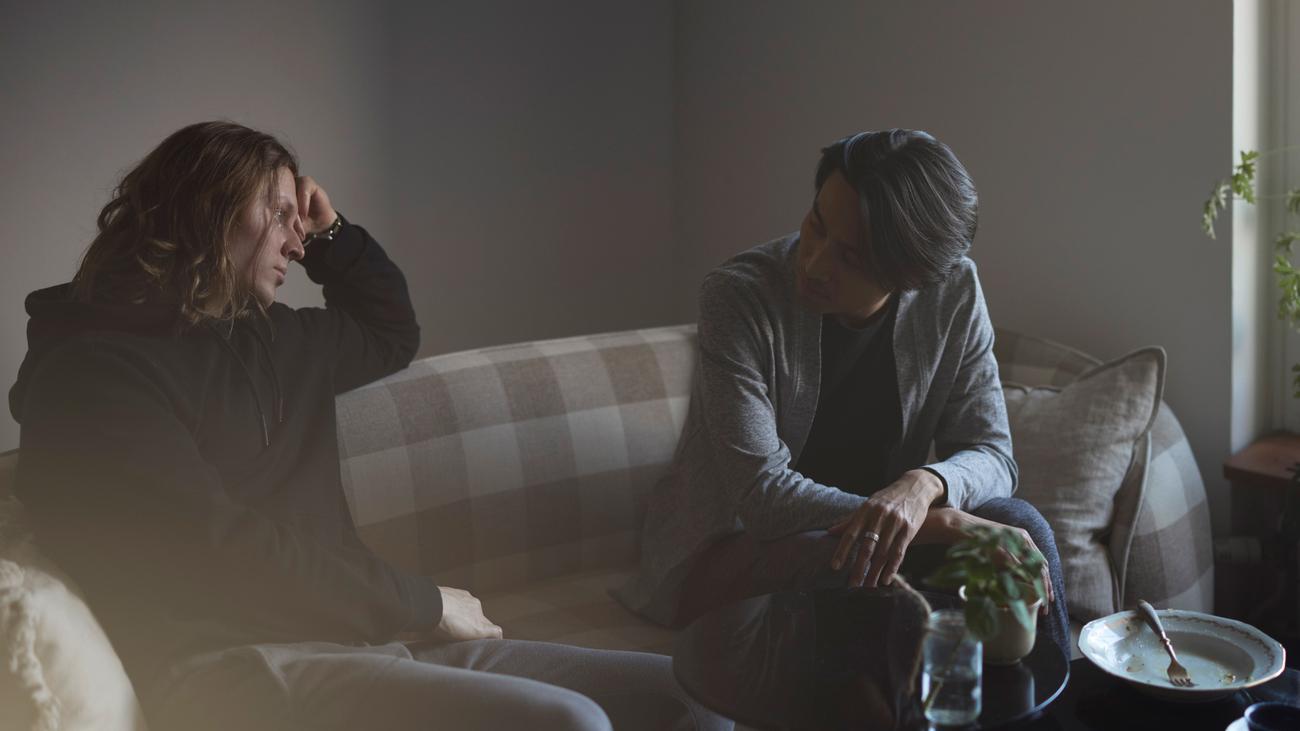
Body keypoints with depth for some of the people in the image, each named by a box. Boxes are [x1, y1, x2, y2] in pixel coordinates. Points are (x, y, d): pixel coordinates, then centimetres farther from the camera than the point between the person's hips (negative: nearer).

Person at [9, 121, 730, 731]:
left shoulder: (272, 336, 19)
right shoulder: (94, 368, -5)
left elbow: (391, 334, 41)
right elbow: (222, 552, -14)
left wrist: (334, 234, 23)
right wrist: (422, 602, -8)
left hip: (366, 637, 8)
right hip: (237, 665, -8)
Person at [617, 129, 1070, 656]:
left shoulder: (953, 291, -9)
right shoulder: (738, 295, -23)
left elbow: (990, 454, -8)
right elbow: (763, 495, -28)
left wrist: (923, 486, -33)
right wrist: (945, 523, -33)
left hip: (863, 522, 4)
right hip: (724, 549, -4)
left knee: (1019, 525, -22)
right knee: (861, 570, -34)